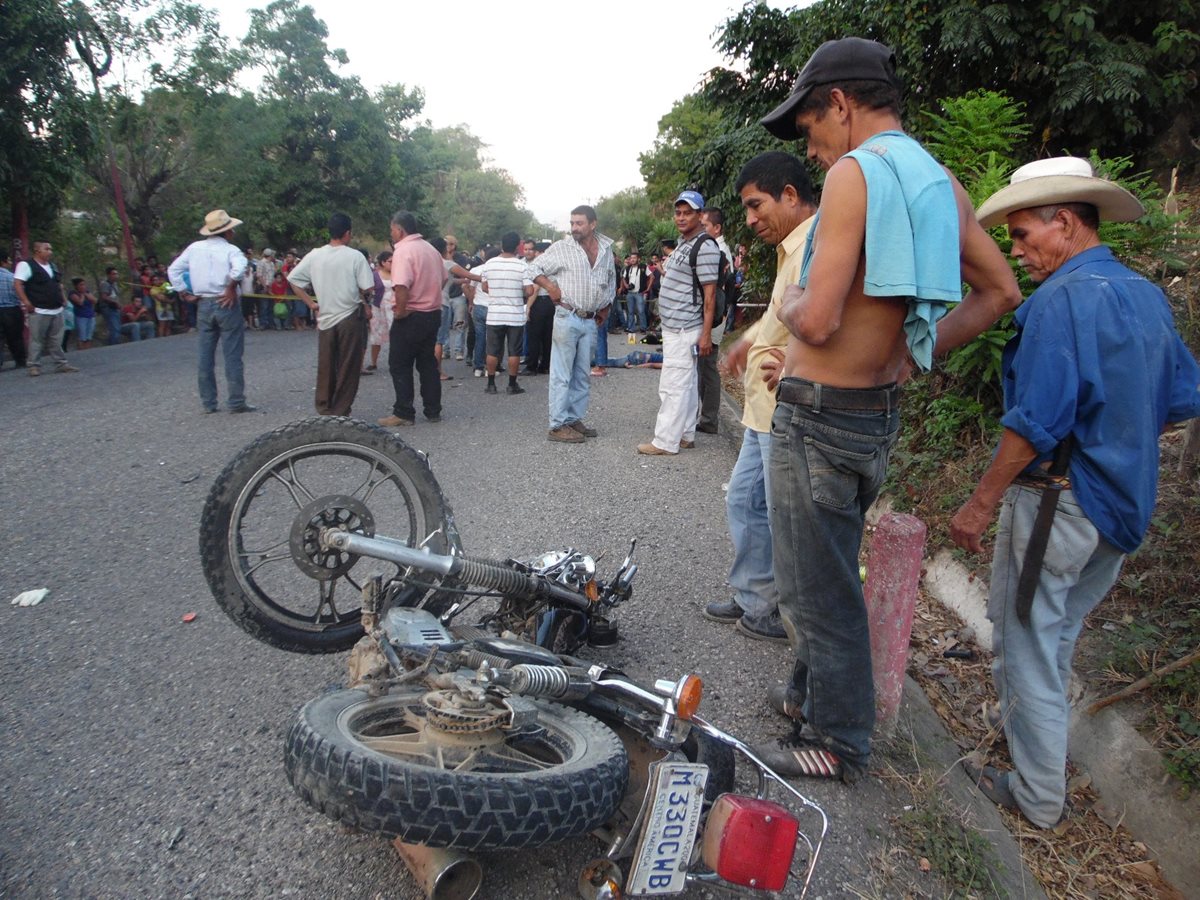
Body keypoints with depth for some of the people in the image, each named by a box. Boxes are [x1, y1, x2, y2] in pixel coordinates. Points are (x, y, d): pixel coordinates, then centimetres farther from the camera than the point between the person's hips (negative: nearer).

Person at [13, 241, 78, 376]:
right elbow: (17, 284, -14)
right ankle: (34, 366, 3)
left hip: (57, 310, 7)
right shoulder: (26, 265, -7)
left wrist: (63, 298, 15)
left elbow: (59, 284, 28)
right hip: (39, 311, -7)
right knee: (36, 340, -3)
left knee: (56, 340, 10)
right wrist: (26, 302, -19)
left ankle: (61, 363, 15)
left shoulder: (52, 266, 18)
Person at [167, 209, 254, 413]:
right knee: (232, 355, -1)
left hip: (203, 305, 5)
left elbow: (173, 270, 9)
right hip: (226, 304, -5)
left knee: (205, 355, 10)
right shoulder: (230, 250, -7)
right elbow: (239, 268, -28)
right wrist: (231, 288, -16)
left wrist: (184, 293, 11)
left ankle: (208, 402, 15)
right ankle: (236, 402, 0)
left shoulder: (194, 248, 8)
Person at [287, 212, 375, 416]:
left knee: (325, 368, 13)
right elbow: (368, 288, -13)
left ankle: (324, 410, 20)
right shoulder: (355, 256, -9)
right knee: (348, 369, 4)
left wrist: (311, 304, 8)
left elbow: (293, 280, 4)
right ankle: (341, 412, 7)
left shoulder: (314, 256, 2)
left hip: (325, 319, 4)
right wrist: (363, 301, 8)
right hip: (351, 318, -3)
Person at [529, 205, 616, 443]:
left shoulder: (606, 248, 10)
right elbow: (534, 267, 1)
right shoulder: (561, 248, -5)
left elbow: (611, 278, 24)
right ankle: (558, 425, -1)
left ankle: (574, 419, 21)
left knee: (582, 375, 11)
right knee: (562, 375, -4)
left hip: (591, 321, 6)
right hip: (567, 318, -6)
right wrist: (550, 287, -12)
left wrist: (607, 304, 17)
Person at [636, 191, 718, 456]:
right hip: (673, 327, 10)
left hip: (684, 330, -10)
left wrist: (706, 334, -22)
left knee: (673, 386, -8)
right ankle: (685, 435, 21)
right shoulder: (682, 243, 16)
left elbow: (710, 294, -18)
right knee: (686, 383, 14)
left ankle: (665, 442, -4)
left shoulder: (705, 248, -14)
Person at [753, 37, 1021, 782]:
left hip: (820, 413, -9)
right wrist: (913, 352, 12)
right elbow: (1002, 292, 14)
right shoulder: (941, 183, 9)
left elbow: (818, 321, -25)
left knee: (820, 585, 5)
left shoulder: (855, 172, -17)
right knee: (828, 571, 23)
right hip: (878, 408, 9)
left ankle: (838, 742, 20)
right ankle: (812, 693, 40)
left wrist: (790, 304, -2)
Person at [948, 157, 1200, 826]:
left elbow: (1035, 422, -25)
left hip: (1056, 503, -9)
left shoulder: (1062, 299, -19)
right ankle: (1042, 749, 42)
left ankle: (1039, 798, 19)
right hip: (1121, 506, 9)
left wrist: (981, 505, -18)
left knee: (1027, 645, 6)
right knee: (1059, 635, 24)